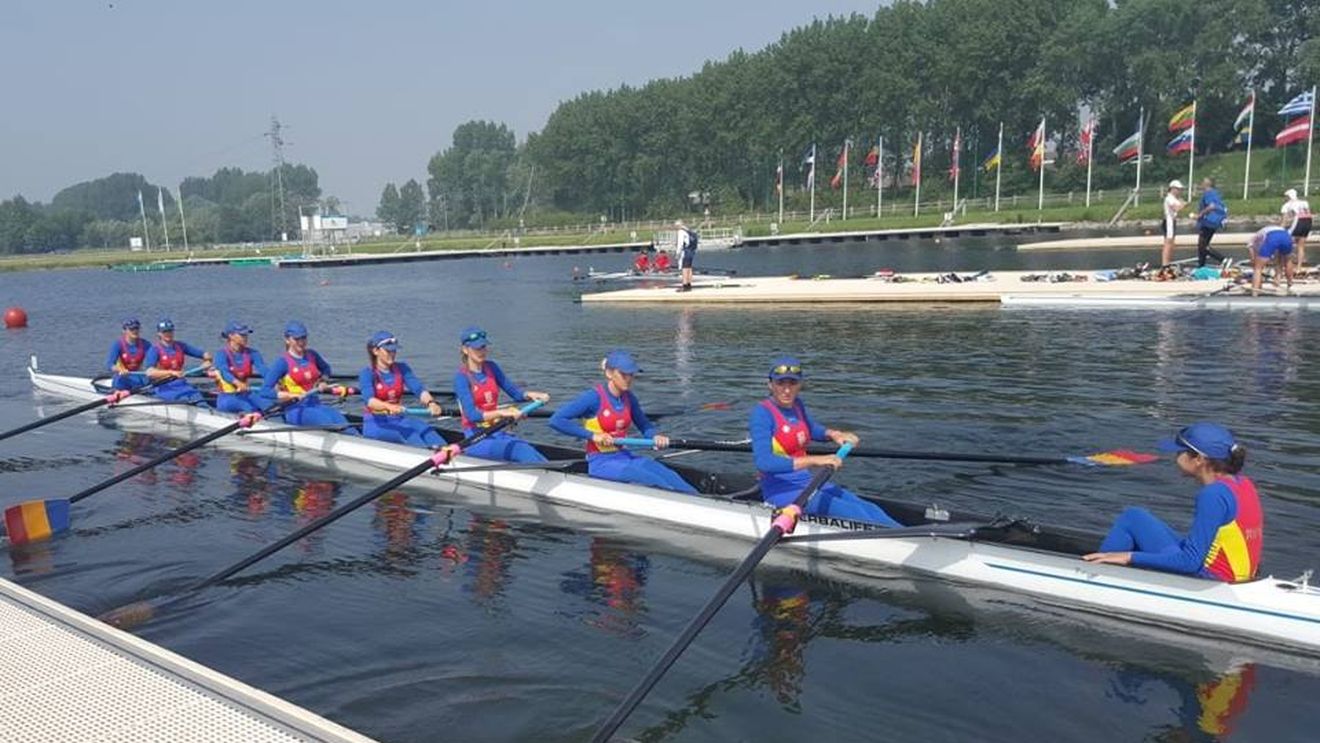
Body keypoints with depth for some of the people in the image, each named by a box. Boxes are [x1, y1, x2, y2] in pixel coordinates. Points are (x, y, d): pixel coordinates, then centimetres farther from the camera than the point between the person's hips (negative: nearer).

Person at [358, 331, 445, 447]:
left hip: (398, 420, 4)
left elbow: (418, 388, -10)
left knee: (423, 427, -26)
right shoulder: (367, 373, -7)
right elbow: (369, 400, -25)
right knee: (410, 435, -31)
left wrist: (430, 402, -32)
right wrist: (389, 407, -47)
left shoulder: (402, 369, 6)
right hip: (376, 424, -4)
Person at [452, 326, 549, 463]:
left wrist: (530, 394, -11)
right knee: (523, 452, -31)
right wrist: (501, 412, -34)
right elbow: (471, 415, -20)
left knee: (529, 450, -25)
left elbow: (514, 392, 12)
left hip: (497, 433, 6)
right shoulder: (461, 377, -10)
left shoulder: (491, 367, 10)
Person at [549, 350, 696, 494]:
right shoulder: (594, 397, -13)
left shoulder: (628, 398, 7)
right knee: (651, 479, -29)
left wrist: (655, 437, -4)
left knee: (667, 475, -21)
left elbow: (645, 425, 21)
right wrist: (592, 435, -20)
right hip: (600, 463, -6)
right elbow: (556, 420, -18)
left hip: (624, 456, 6)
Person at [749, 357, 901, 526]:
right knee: (854, 513, -20)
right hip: (782, 491, -8)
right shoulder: (762, 413, -17)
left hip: (806, 482, 8)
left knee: (869, 509, -7)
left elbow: (811, 430, 30)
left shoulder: (796, 404, 7)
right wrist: (814, 460, -34)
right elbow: (763, 462, -31)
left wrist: (833, 434, 7)